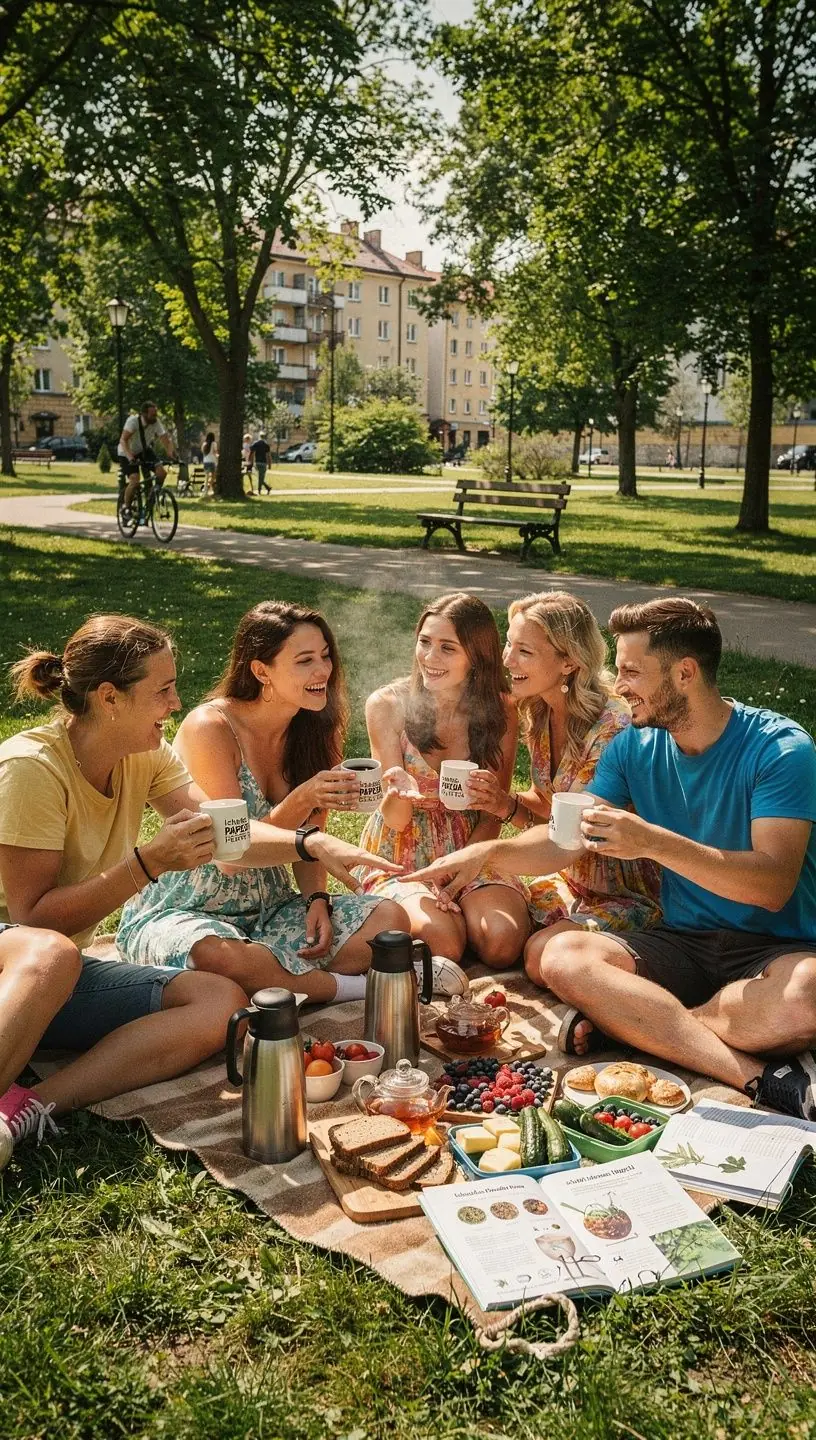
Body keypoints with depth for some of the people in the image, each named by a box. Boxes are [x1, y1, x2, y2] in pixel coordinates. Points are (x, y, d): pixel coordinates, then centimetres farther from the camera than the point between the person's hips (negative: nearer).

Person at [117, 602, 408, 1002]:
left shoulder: (315, 729, 2)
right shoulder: (210, 728, -18)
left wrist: (318, 899, -10)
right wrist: (302, 800, -35)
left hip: (269, 909, 6)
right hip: (180, 912, -5)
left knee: (388, 917, -16)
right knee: (219, 956, -41)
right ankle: (350, 986, -18)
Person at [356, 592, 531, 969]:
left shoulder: (499, 710, -5)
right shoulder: (387, 705, -9)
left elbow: (494, 814, -1)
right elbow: (396, 820, -10)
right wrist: (399, 793, -34)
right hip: (402, 855, -2)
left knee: (502, 942, -25)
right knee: (442, 940, -29)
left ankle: (459, 908, 7)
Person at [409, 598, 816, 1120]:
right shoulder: (634, 748, 5)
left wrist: (653, 841, -33)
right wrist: (488, 852, -8)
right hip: (684, 941, 5)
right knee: (564, 957, -22)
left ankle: (628, 1026, -18)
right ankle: (762, 1075, -26)